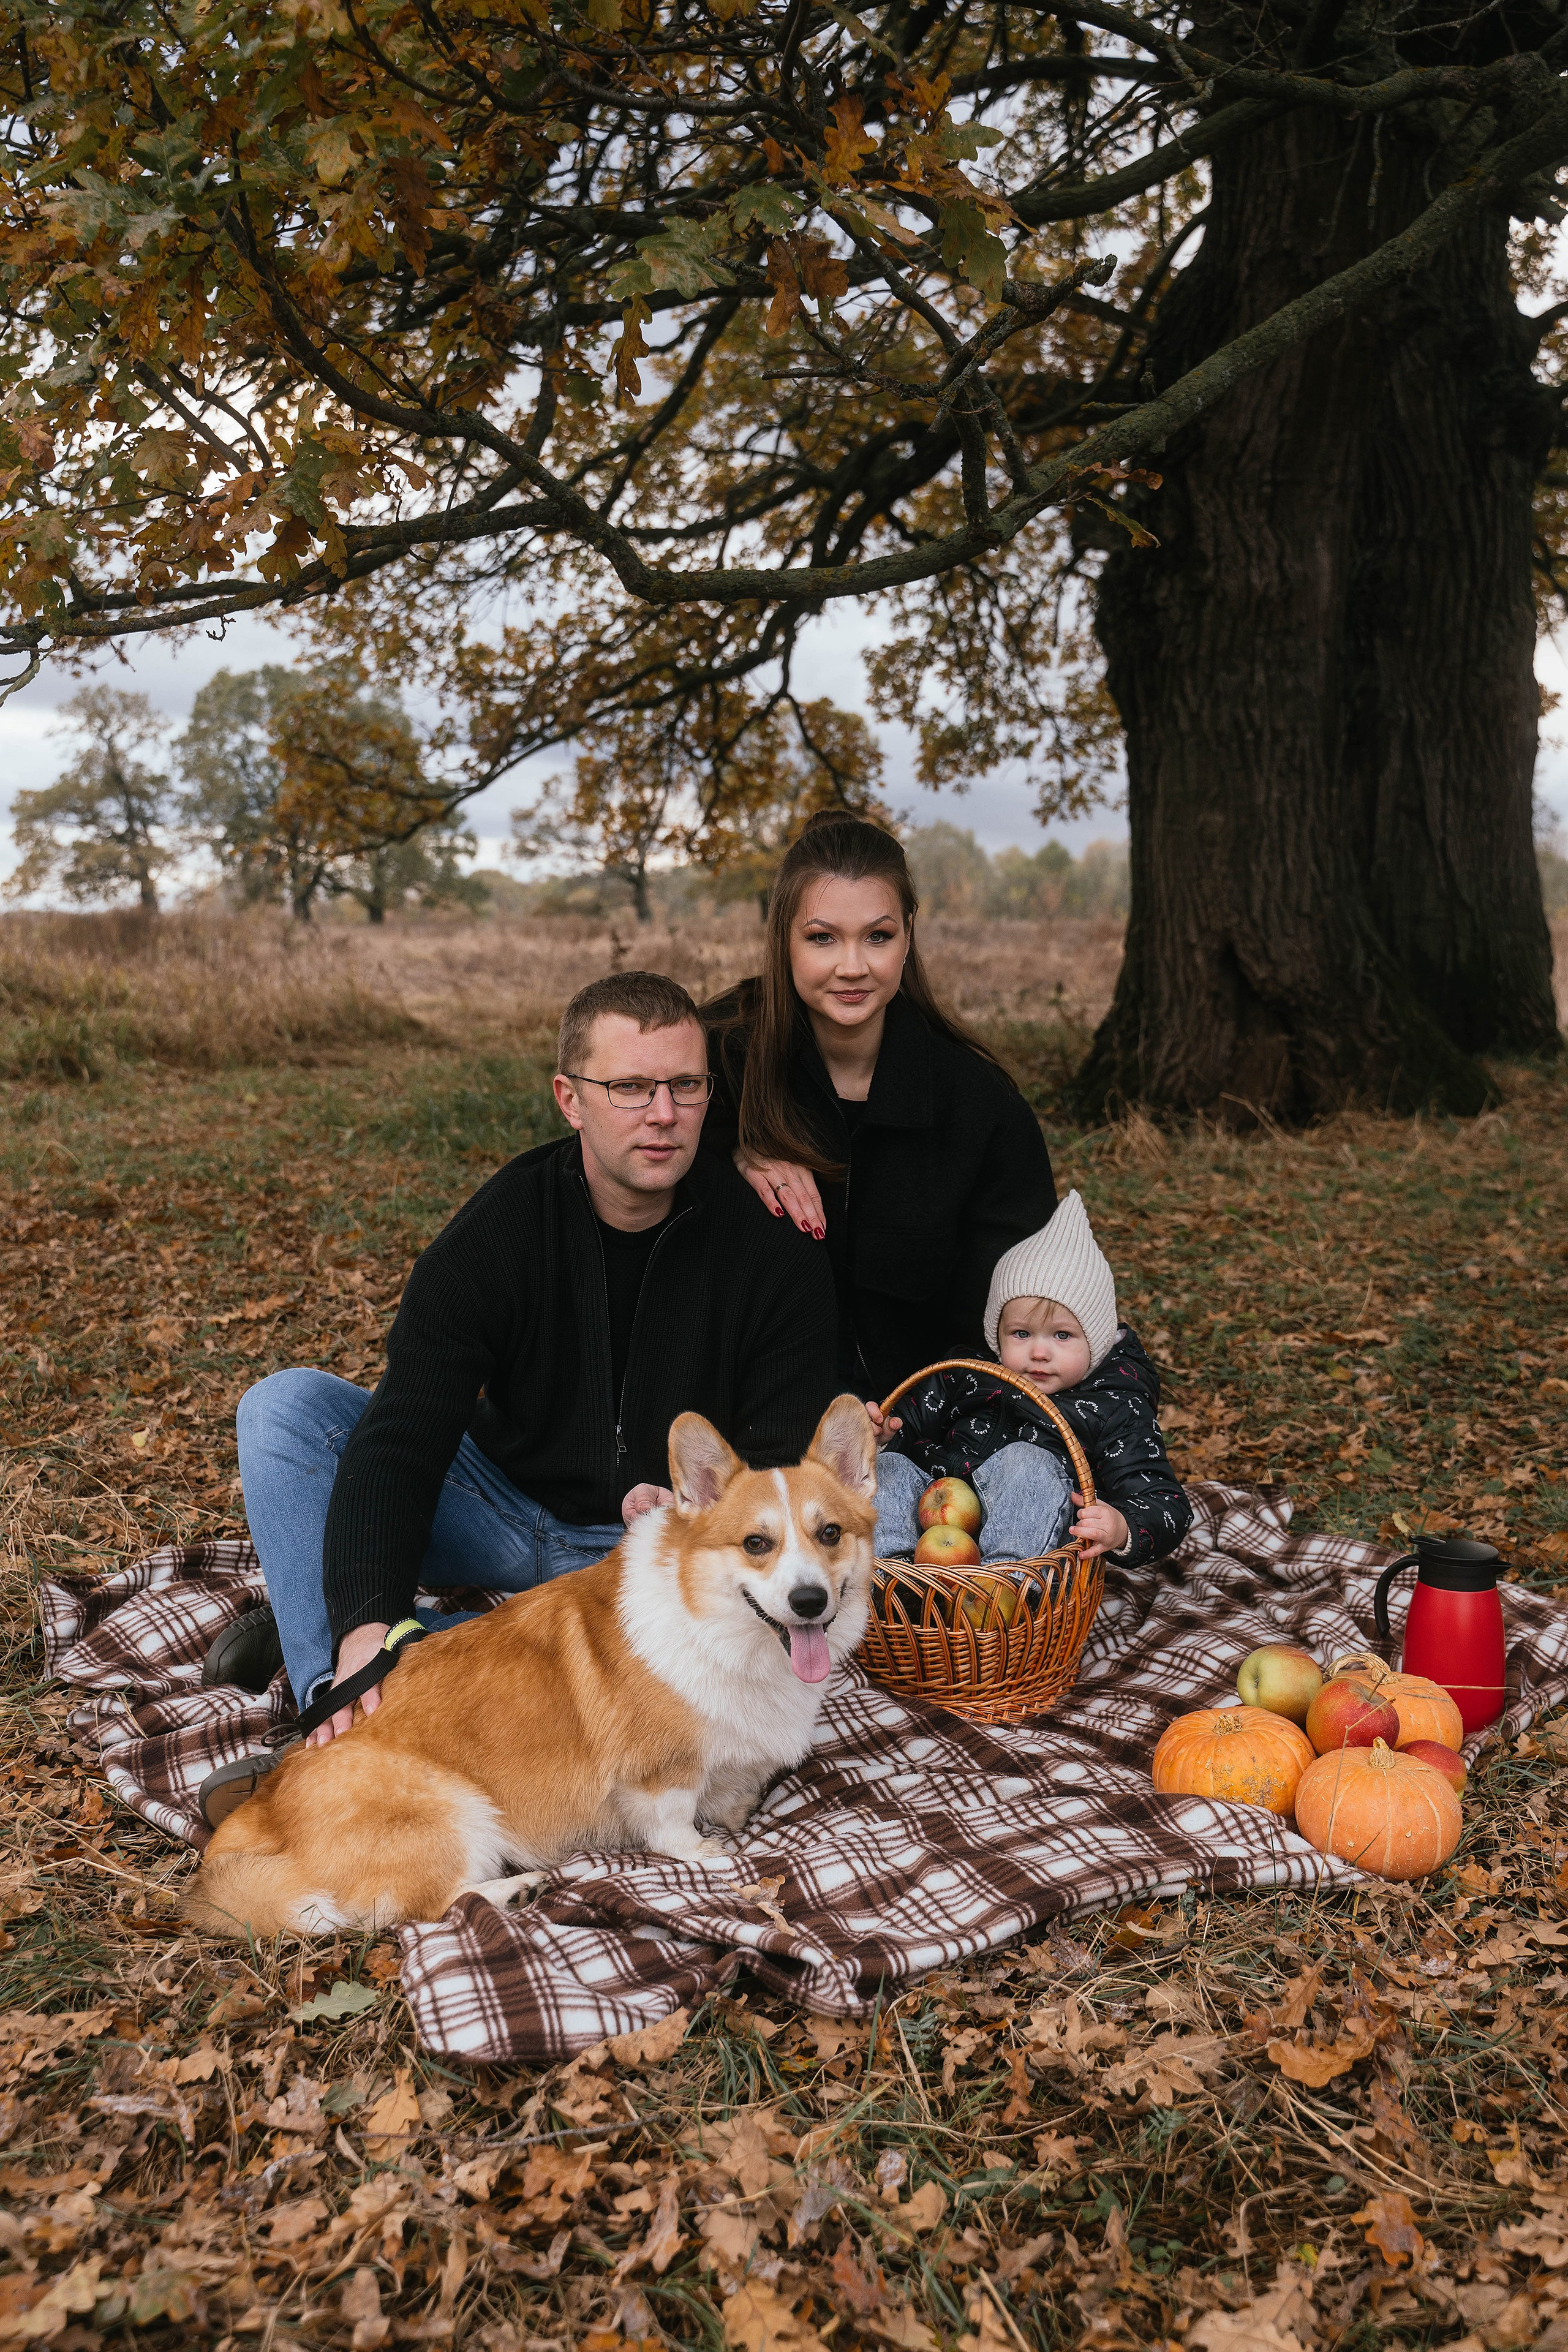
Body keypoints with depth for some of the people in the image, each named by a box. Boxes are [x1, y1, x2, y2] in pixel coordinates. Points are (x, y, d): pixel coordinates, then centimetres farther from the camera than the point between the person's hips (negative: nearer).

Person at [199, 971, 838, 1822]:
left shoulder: (773, 1249, -15)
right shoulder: (495, 1232, -15)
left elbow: (787, 1465, -9)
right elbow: (400, 1440, -23)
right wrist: (367, 1617, -39)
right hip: (504, 1510, 1)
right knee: (285, 1404, -16)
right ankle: (346, 1728, -29)